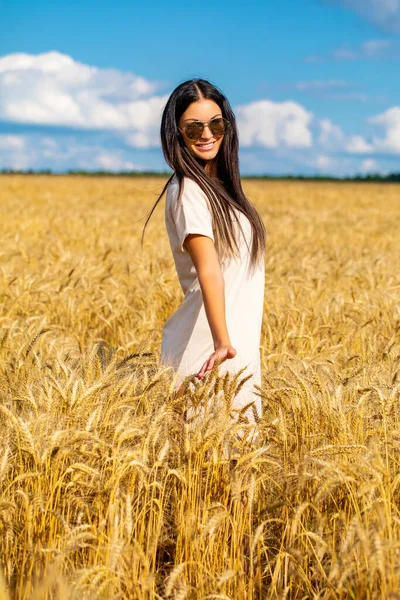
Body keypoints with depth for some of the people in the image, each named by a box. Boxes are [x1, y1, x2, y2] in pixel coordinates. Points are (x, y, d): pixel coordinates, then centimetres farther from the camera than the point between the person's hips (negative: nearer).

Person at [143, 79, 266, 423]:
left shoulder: (221, 186, 13)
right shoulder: (188, 190, -13)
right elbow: (208, 269, -27)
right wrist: (221, 342, -37)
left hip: (239, 349, 9)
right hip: (212, 354, -9)